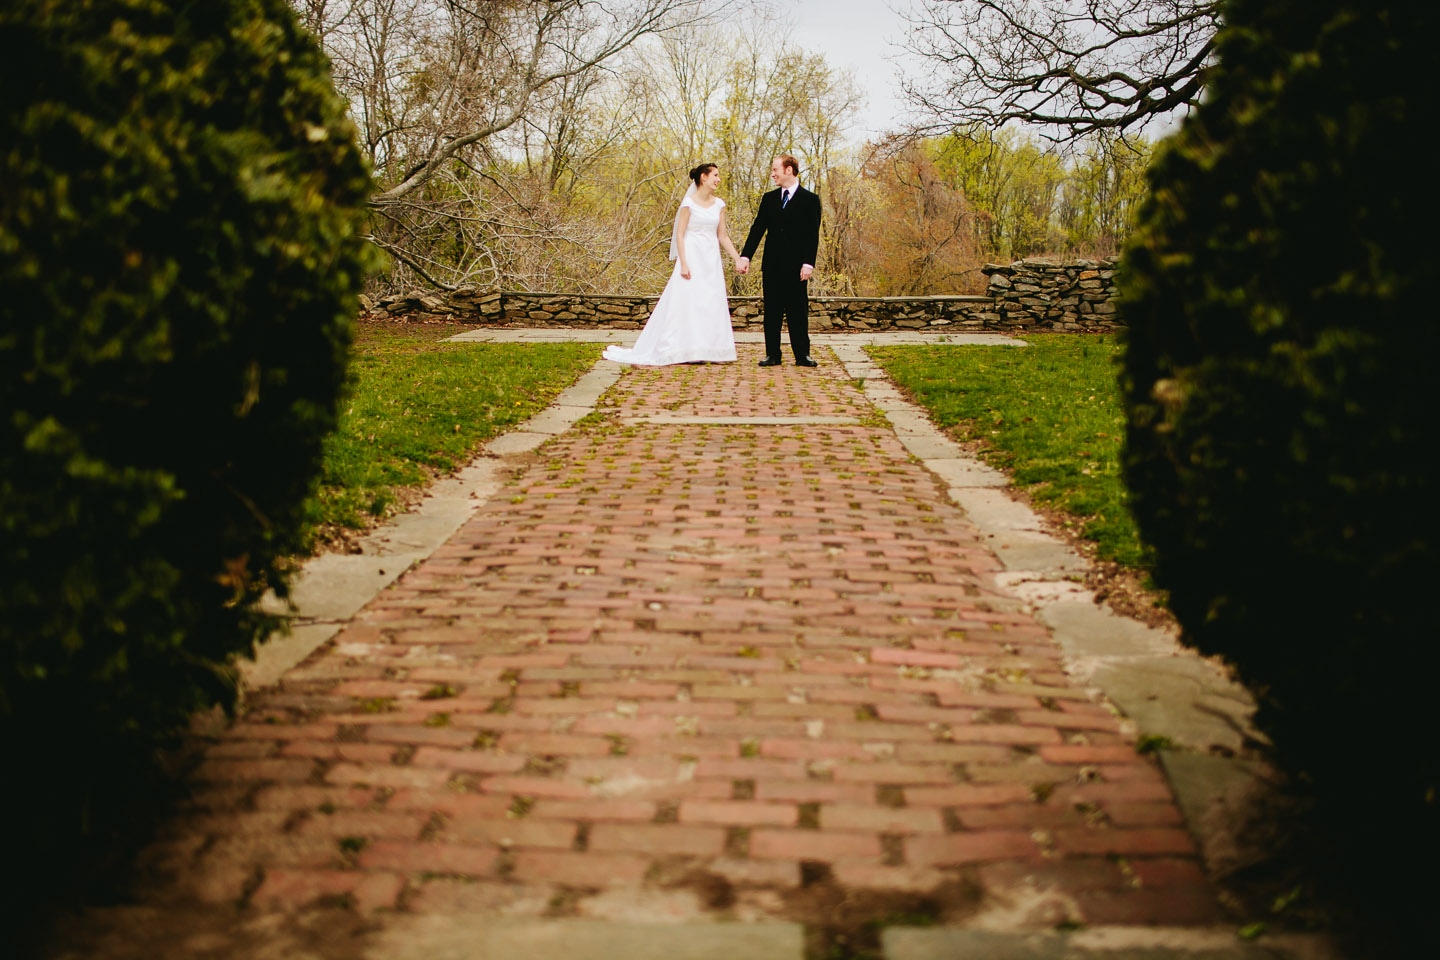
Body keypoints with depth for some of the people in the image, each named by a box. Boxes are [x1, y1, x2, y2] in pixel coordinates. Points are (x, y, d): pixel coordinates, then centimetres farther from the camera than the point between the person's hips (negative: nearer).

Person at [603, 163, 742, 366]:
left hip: (712, 261, 6)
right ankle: (686, 351, -1)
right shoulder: (689, 203, -6)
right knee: (688, 302, -5)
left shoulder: (719, 204, 9)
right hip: (693, 258, -5)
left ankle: (711, 351, 7)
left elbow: (723, 236, 13)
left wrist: (737, 259, 6)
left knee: (713, 305, 3)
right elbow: (679, 235, -9)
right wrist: (683, 264, -17)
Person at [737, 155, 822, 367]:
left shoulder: (810, 200, 1)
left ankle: (802, 355, 6)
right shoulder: (769, 199, 12)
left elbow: (813, 235, -4)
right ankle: (772, 354, 9)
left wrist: (808, 263, -14)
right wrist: (745, 256, -3)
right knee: (771, 312, 4)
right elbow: (757, 229, 7)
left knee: (798, 312, 1)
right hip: (772, 265, 4)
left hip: (796, 267, -4)